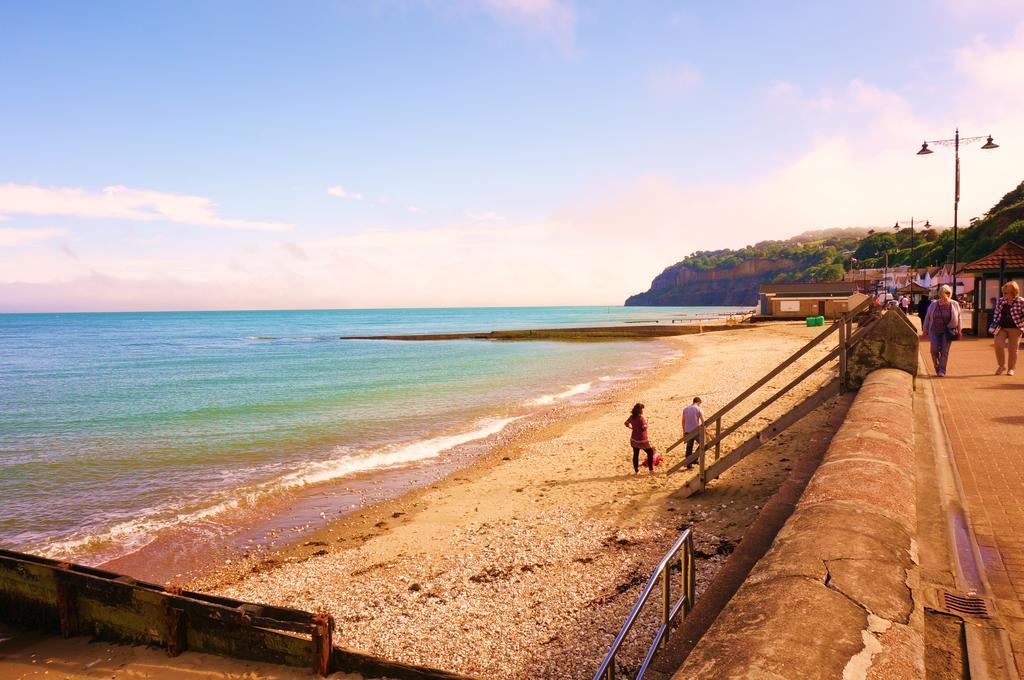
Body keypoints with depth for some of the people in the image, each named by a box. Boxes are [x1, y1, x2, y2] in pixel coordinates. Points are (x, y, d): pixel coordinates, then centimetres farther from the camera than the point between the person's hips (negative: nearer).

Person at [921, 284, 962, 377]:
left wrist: (958, 331, 5)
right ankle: (937, 366, 16)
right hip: (935, 331, 1)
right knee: (934, 350, -8)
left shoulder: (954, 304, -1)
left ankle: (942, 370, 2)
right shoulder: (934, 304, 0)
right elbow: (927, 317, 9)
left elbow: (958, 318, 5)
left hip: (947, 332, -1)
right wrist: (924, 330, 12)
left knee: (944, 351, -5)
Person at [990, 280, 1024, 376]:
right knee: (998, 346, -6)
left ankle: (1011, 368, 17)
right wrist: (995, 325, 10)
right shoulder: (1001, 301, 4)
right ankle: (1002, 365, 14)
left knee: (1012, 349, 3)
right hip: (1001, 328, 3)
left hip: (1014, 329, -3)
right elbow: (996, 313, 14)